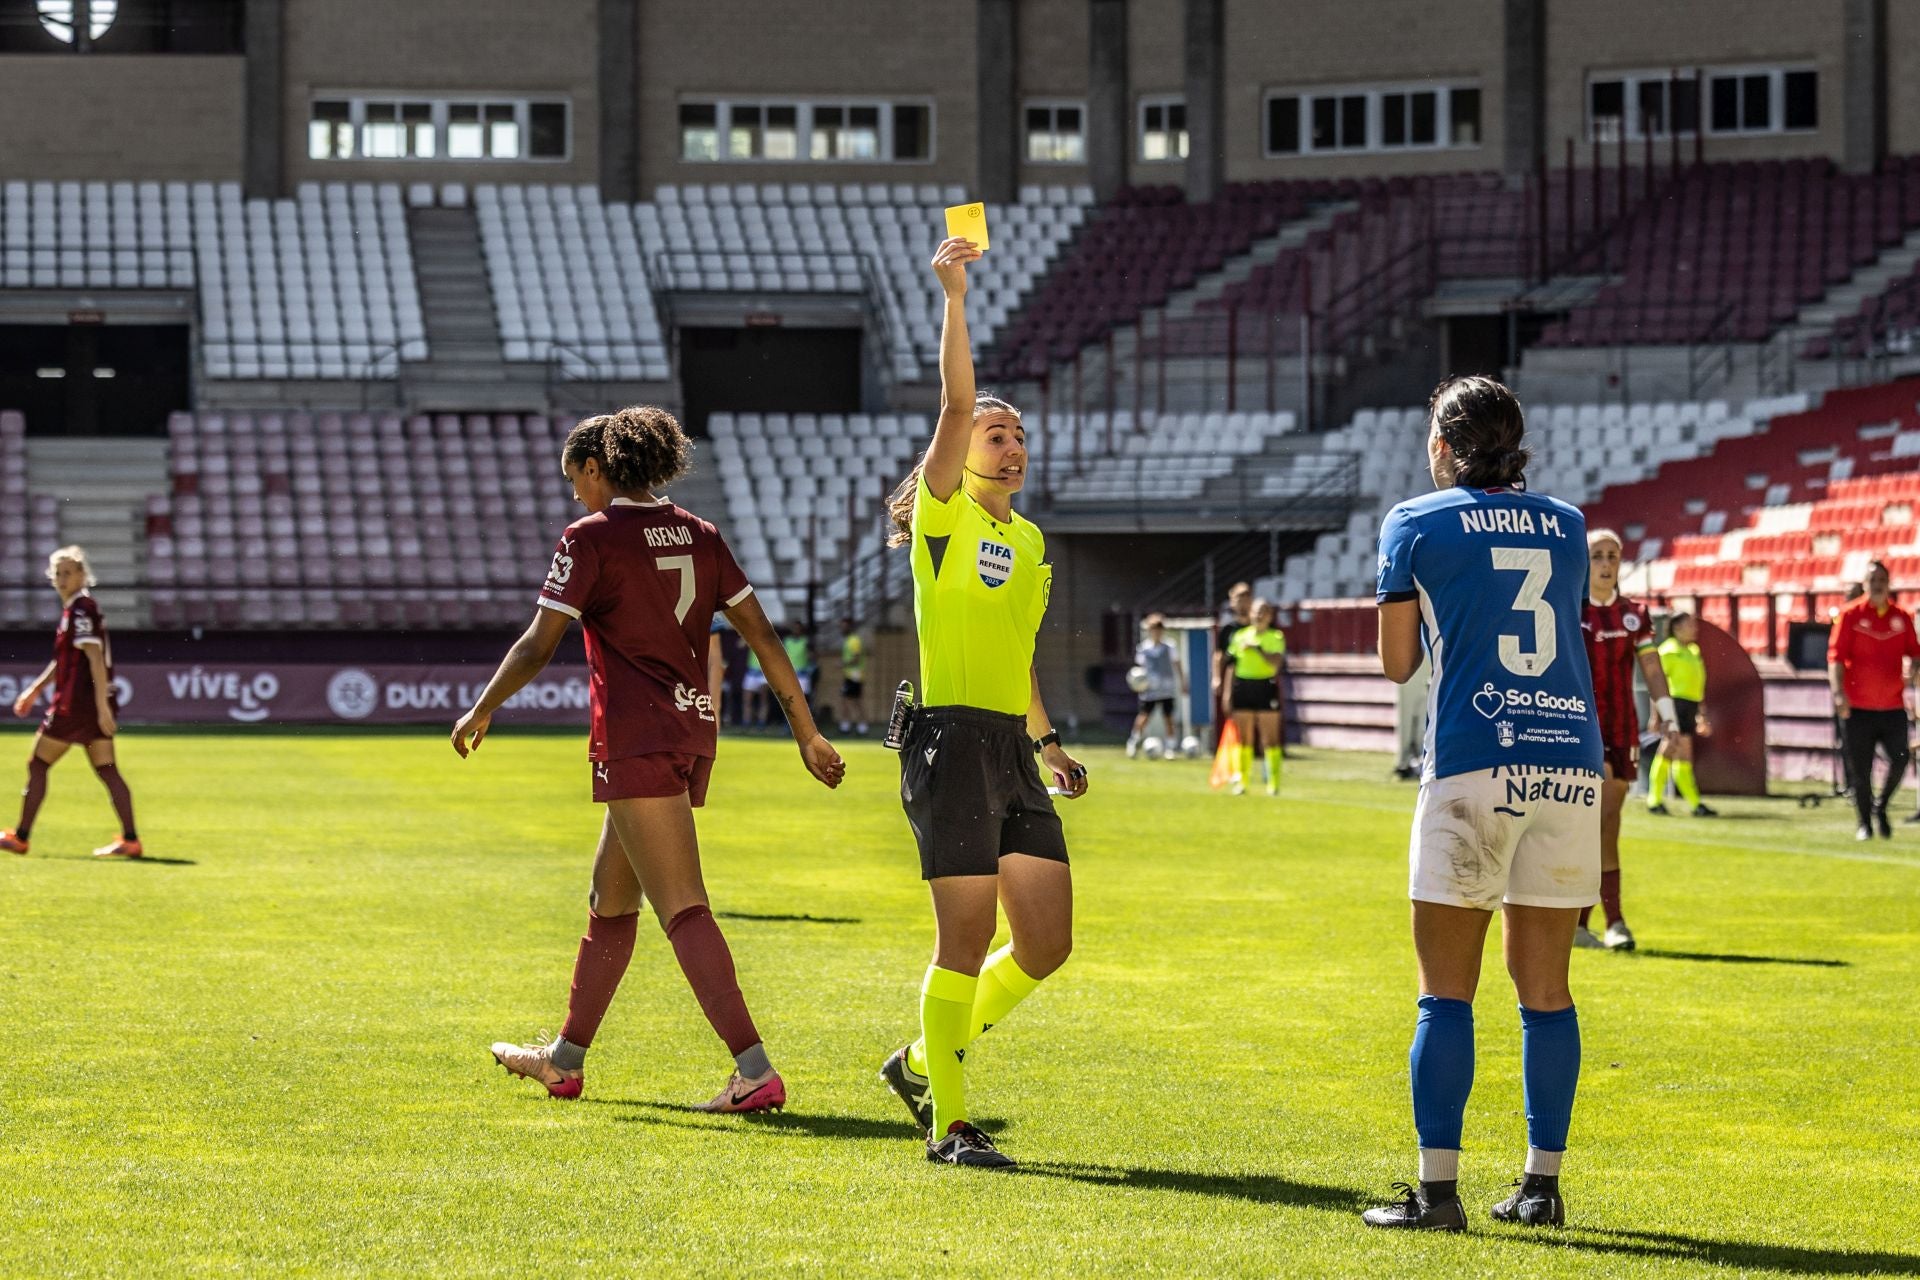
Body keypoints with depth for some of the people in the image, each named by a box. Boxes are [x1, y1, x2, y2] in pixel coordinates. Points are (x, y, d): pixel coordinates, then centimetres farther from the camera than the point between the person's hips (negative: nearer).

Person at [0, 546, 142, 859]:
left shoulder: (81, 609, -13)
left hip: (76, 704, -9)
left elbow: (95, 659, -20)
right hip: (95, 705, 9)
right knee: (107, 771, 3)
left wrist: (102, 706, -24)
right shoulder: (75, 608, 17)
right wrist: (36, 689, 32)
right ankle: (131, 840, -4)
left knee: (37, 765, 3)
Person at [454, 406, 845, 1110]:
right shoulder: (698, 535, 10)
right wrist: (807, 733, 13)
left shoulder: (592, 537, -8)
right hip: (693, 733, 8)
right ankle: (566, 1059, 32)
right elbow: (763, 636, 9)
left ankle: (756, 1072, -22)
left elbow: (538, 645, -8)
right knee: (610, 896, 20)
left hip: (635, 739, -8)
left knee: (682, 908, -12)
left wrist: (481, 710, 6)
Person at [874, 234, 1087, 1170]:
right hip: (951, 744, -7)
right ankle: (948, 1125, 4)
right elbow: (956, 402, -17)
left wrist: (1048, 740, 25)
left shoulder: (1028, 540, 18)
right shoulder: (945, 516, -3)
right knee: (966, 938, -6)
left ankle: (923, 1061, 24)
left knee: (1046, 944, 6)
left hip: (1013, 752, 8)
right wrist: (955, 296, -23)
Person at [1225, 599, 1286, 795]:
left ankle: (1273, 783, 3)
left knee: (1270, 740, -1)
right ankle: (1242, 781, 10)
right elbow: (1231, 665, 10)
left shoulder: (1276, 637, 1)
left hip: (1266, 687, -3)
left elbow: (1276, 662, -13)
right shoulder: (1240, 635, 9)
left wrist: (1258, 648, -18)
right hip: (1243, 686, 3)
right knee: (1244, 740, 5)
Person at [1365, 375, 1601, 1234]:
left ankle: (1438, 1188, -4)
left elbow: (1397, 663, 9)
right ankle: (1541, 1185, 10)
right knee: (1545, 988, 9)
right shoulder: (1566, 526, 14)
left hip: (1473, 763, -4)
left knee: (1446, 991, 0)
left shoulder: (1417, 525, 4)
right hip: (1571, 758, 4)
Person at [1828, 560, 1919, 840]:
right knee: (1860, 770, 1)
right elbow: (1836, 655, -7)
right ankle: (1864, 824, 15)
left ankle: (1880, 807, 18)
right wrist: (1838, 692, -19)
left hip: (1893, 705, 2)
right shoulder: (1850, 615, -2)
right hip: (1857, 707, -2)